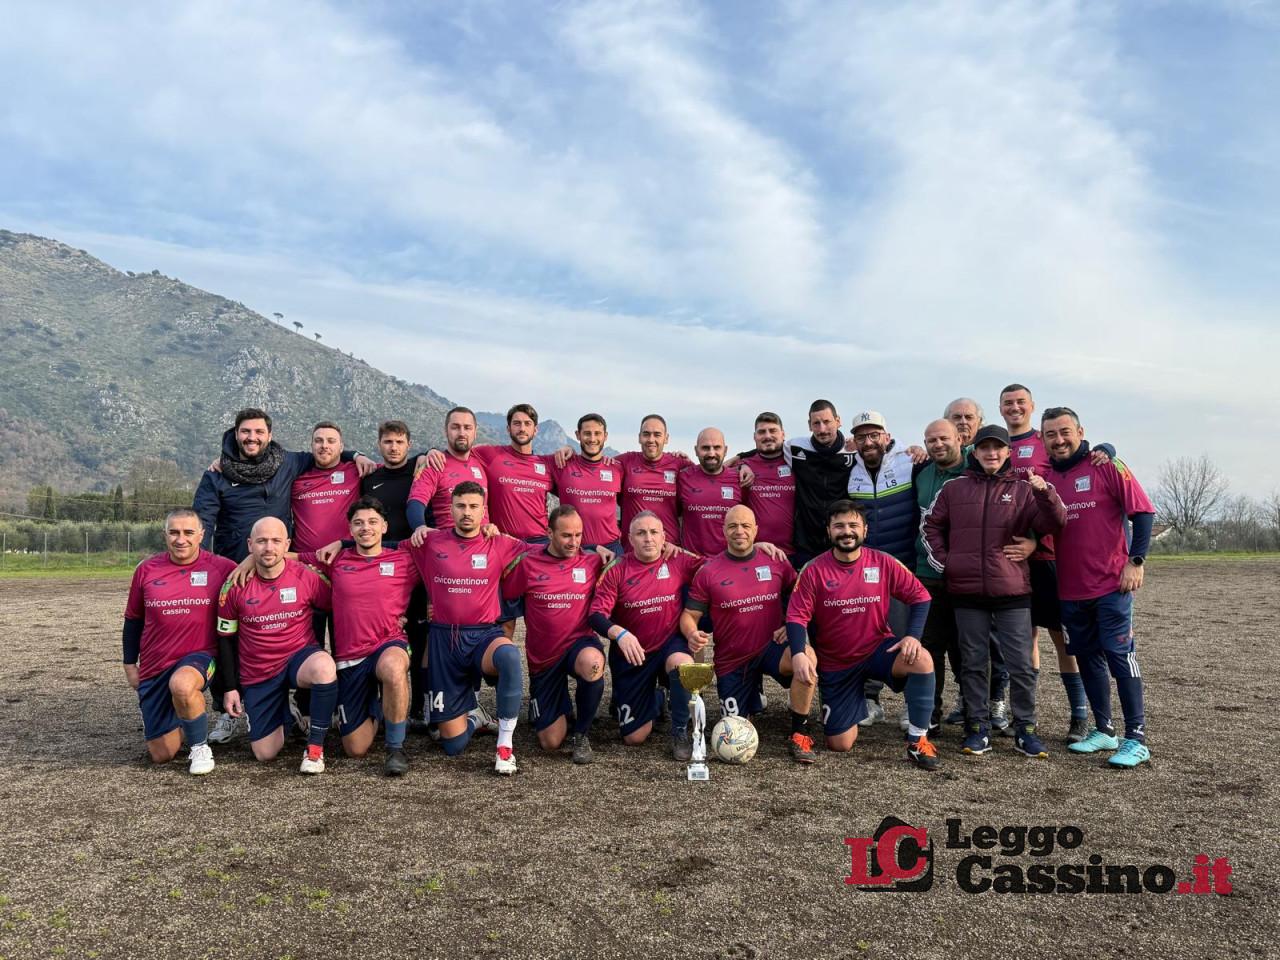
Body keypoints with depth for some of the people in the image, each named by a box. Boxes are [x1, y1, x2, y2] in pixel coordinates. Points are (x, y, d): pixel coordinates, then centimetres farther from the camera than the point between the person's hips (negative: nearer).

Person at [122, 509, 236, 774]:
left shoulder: (222, 568, -7)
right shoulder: (146, 570, 1)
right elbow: (133, 619, 13)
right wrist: (130, 665, 13)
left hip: (199, 657, -3)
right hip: (154, 667, 4)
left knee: (182, 684, -40)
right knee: (160, 756, 4)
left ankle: (200, 746, -14)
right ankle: (181, 723, 39)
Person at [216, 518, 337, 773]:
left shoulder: (307, 577, -11)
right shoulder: (235, 585, -6)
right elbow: (226, 638, 4)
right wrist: (230, 687, 3)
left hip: (299, 657, -2)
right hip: (256, 675, 2)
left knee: (324, 667, -39)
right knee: (265, 754, -1)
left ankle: (315, 746, -19)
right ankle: (283, 712, 34)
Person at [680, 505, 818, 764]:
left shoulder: (777, 562, -2)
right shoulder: (708, 571, -6)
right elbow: (689, 615, -3)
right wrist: (692, 635, -25)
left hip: (771, 646, 0)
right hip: (731, 661, 0)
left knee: (806, 656, -34)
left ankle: (799, 735, -16)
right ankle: (750, 697, 41)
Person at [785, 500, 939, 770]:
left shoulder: (883, 563, -8)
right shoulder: (814, 571, -12)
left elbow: (920, 597, -3)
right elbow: (797, 617, -13)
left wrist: (912, 636, -18)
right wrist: (798, 654, -30)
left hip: (878, 649, 1)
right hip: (835, 664, 0)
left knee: (922, 659, -32)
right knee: (840, 745, 0)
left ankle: (917, 741, -14)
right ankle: (852, 710, 37)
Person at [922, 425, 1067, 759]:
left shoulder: (1023, 490, 5)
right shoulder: (955, 488, 7)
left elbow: (1054, 524, -5)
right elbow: (931, 525, 15)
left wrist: (1045, 492, -22)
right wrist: (942, 560, 5)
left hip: (1012, 592, -1)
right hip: (967, 592, 1)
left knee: (1022, 664, 2)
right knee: (973, 663, 8)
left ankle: (1025, 730, 16)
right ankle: (977, 728, 17)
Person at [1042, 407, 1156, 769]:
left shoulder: (1106, 467, -5)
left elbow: (1142, 512, -7)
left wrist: (1136, 561, -13)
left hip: (1111, 584, -5)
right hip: (1069, 589, 5)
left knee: (1119, 654, -4)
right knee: (1087, 658, 12)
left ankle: (1136, 738, 4)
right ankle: (1103, 730, 24)